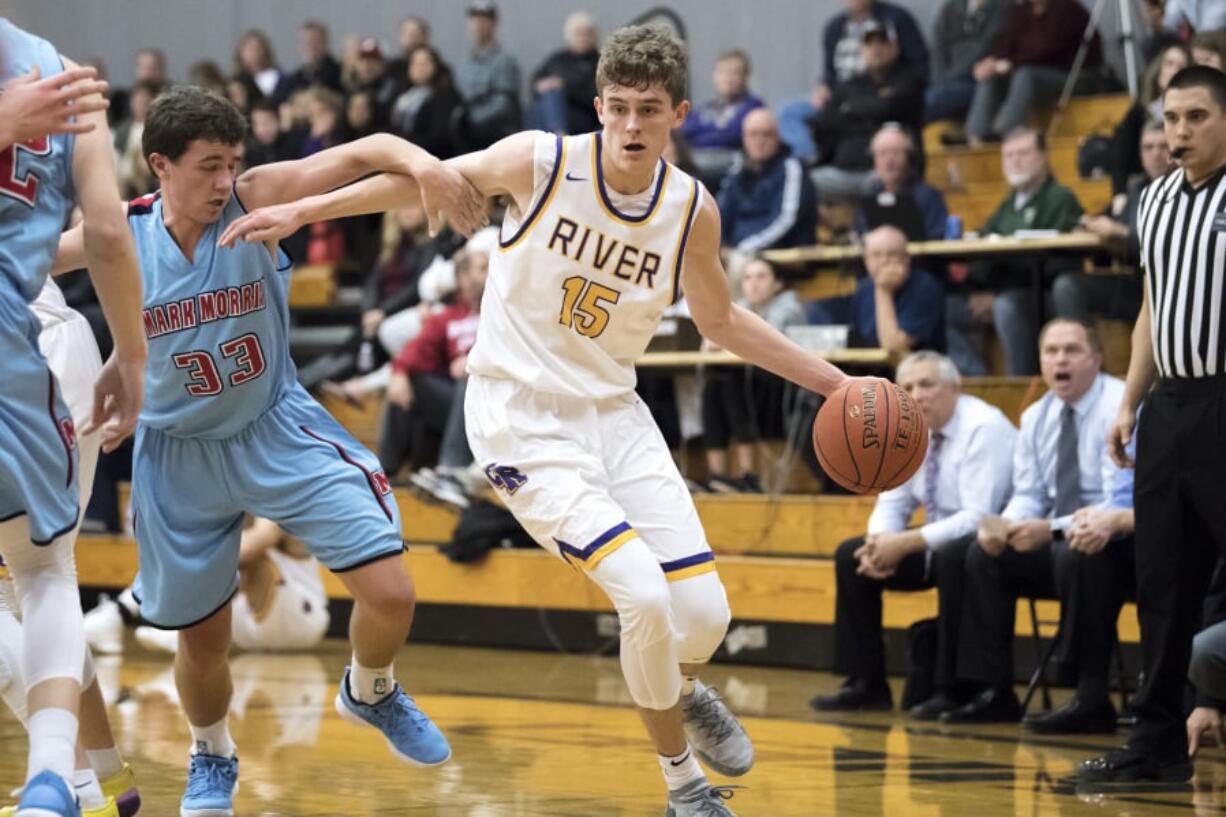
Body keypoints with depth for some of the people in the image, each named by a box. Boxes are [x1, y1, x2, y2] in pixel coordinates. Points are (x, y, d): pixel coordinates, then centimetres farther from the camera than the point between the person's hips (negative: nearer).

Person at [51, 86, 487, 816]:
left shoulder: (256, 201, -17)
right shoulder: (119, 234, -12)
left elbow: (360, 155, -31)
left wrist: (422, 162, -51)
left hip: (279, 429, -1)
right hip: (183, 453, 1)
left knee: (390, 594, -11)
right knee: (204, 637, 10)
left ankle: (371, 694, 22)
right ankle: (212, 757, 42)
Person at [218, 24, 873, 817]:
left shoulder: (693, 211, -4)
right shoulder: (542, 162, -15)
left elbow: (720, 319, 12)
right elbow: (425, 179, -1)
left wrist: (831, 380, 9)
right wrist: (302, 210, -5)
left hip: (612, 412, 4)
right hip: (523, 420, -4)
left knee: (705, 612, -2)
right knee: (644, 595, -21)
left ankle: (684, 689, 37)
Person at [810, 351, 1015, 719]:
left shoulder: (983, 428, -21)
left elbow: (978, 518, -28)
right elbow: (893, 502, 9)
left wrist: (906, 543, -28)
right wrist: (880, 542, -14)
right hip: (936, 545, 8)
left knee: (952, 558, -38)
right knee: (851, 555, -1)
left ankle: (951, 690, -30)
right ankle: (866, 684, 0)